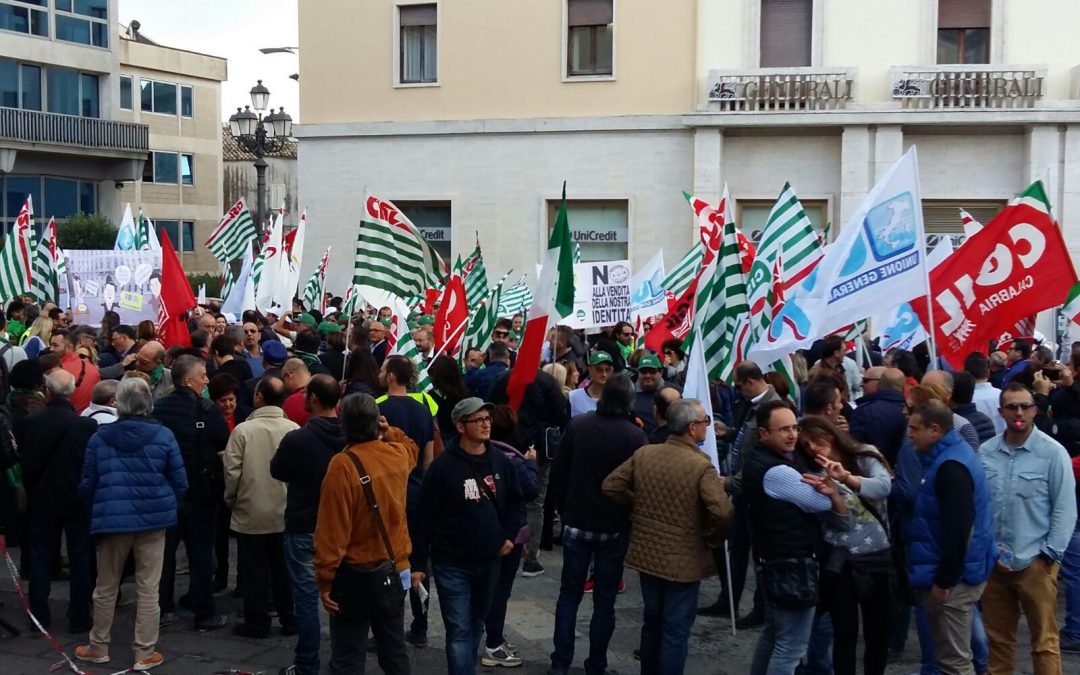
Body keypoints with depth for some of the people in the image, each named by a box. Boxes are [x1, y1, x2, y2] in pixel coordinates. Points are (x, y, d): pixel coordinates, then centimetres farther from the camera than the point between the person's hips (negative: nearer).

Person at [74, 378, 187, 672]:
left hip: (112, 518, 1)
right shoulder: (163, 436, -6)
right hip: (152, 518, -1)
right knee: (148, 590, 5)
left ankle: (98, 647, 29)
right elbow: (179, 483, -2)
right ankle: (145, 654, 10)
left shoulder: (99, 437, -2)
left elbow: (87, 484, 5)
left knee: (106, 588, 16)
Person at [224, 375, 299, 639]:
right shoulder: (294, 430, -10)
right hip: (285, 513, 3)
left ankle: (256, 622, 15)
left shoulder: (243, 430, -16)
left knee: (254, 569, 9)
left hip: (251, 513, -2)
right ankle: (289, 619, 21)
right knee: (284, 567, 15)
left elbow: (232, 471, -12)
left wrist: (231, 500, 6)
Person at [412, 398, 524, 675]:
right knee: (459, 631, -6)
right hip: (452, 564, -5)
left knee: (476, 626, 19)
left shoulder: (501, 462, 1)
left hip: (489, 561, 5)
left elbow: (516, 501, 16)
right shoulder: (443, 465, -13)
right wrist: (418, 562, -11)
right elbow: (424, 515, -11)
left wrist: (509, 535, 3)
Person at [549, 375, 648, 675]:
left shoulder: (577, 425, -4)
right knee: (604, 600, 7)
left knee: (569, 593, 12)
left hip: (577, 522, 2)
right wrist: (631, 518, 6)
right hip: (614, 527, -2)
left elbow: (559, 472, 2)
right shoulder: (635, 435, -13)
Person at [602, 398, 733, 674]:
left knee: (652, 623, 22)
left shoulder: (643, 453, -3)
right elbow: (723, 513, -29)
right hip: (684, 561, -6)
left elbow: (610, 486, 3)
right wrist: (713, 539, -10)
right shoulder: (701, 466, -20)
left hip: (647, 553, 6)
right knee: (675, 632, 6)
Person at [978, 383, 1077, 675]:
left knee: (1044, 641, 5)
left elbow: (1065, 509, -6)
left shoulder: (1053, 452, -7)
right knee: (998, 637, 15)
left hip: (1035, 563, -3)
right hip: (993, 561, 3)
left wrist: (1049, 554, -9)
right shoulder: (985, 452, 1)